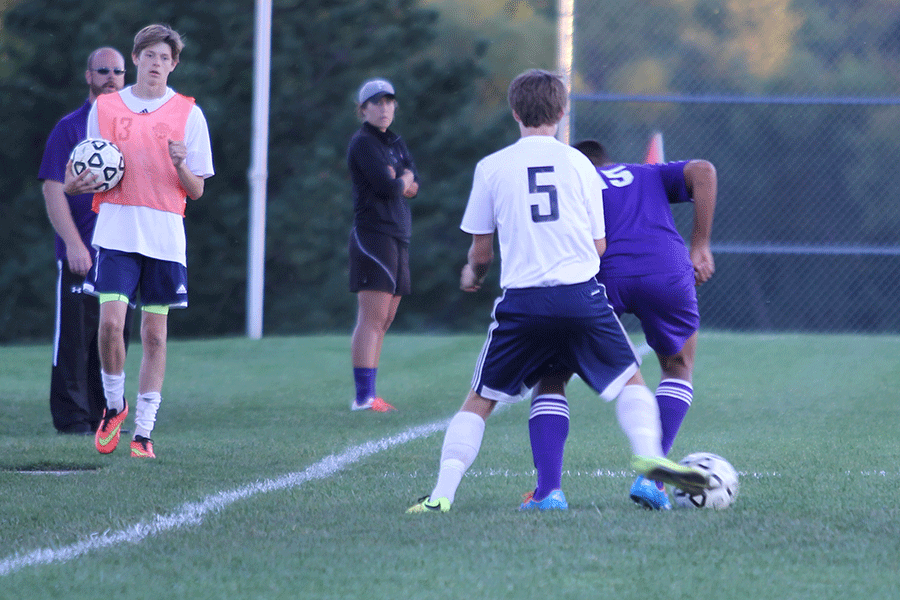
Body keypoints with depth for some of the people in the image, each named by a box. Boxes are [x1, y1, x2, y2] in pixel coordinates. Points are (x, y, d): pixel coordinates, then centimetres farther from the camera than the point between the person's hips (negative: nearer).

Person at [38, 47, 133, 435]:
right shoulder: (70, 128, -2)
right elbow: (53, 190, -8)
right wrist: (73, 243, -16)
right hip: (81, 255, -5)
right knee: (75, 338, -5)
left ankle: (105, 418, 13)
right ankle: (72, 420, -1)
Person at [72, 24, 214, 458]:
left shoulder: (188, 114, 6)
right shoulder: (104, 108, 9)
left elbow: (196, 190, 6)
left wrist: (181, 165, -14)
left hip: (165, 237, 0)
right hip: (116, 232, 0)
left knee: (154, 332, 0)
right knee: (110, 321, -14)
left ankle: (143, 432, 7)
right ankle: (114, 406, 10)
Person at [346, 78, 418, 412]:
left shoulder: (396, 144, 20)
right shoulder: (363, 143, -6)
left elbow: (414, 186, 12)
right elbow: (386, 186, -16)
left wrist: (397, 180, -7)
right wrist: (403, 180, 4)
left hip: (398, 238, 9)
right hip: (373, 233, -9)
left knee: (383, 322, 6)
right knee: (372, 318, -14)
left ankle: (369, 395, 7)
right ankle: (363, 397, -18)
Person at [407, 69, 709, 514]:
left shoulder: (491, 167, 5)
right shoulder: (579, 164, 8)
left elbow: (481, 250, 10)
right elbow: (600, 245, 11)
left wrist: (472, 275, 33)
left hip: (522, 302, 0)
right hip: (581, 296, 0)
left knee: (479, 402, 11)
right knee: (630, 381, 15)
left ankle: (442, 494, 0)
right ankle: (648, 455, -11)